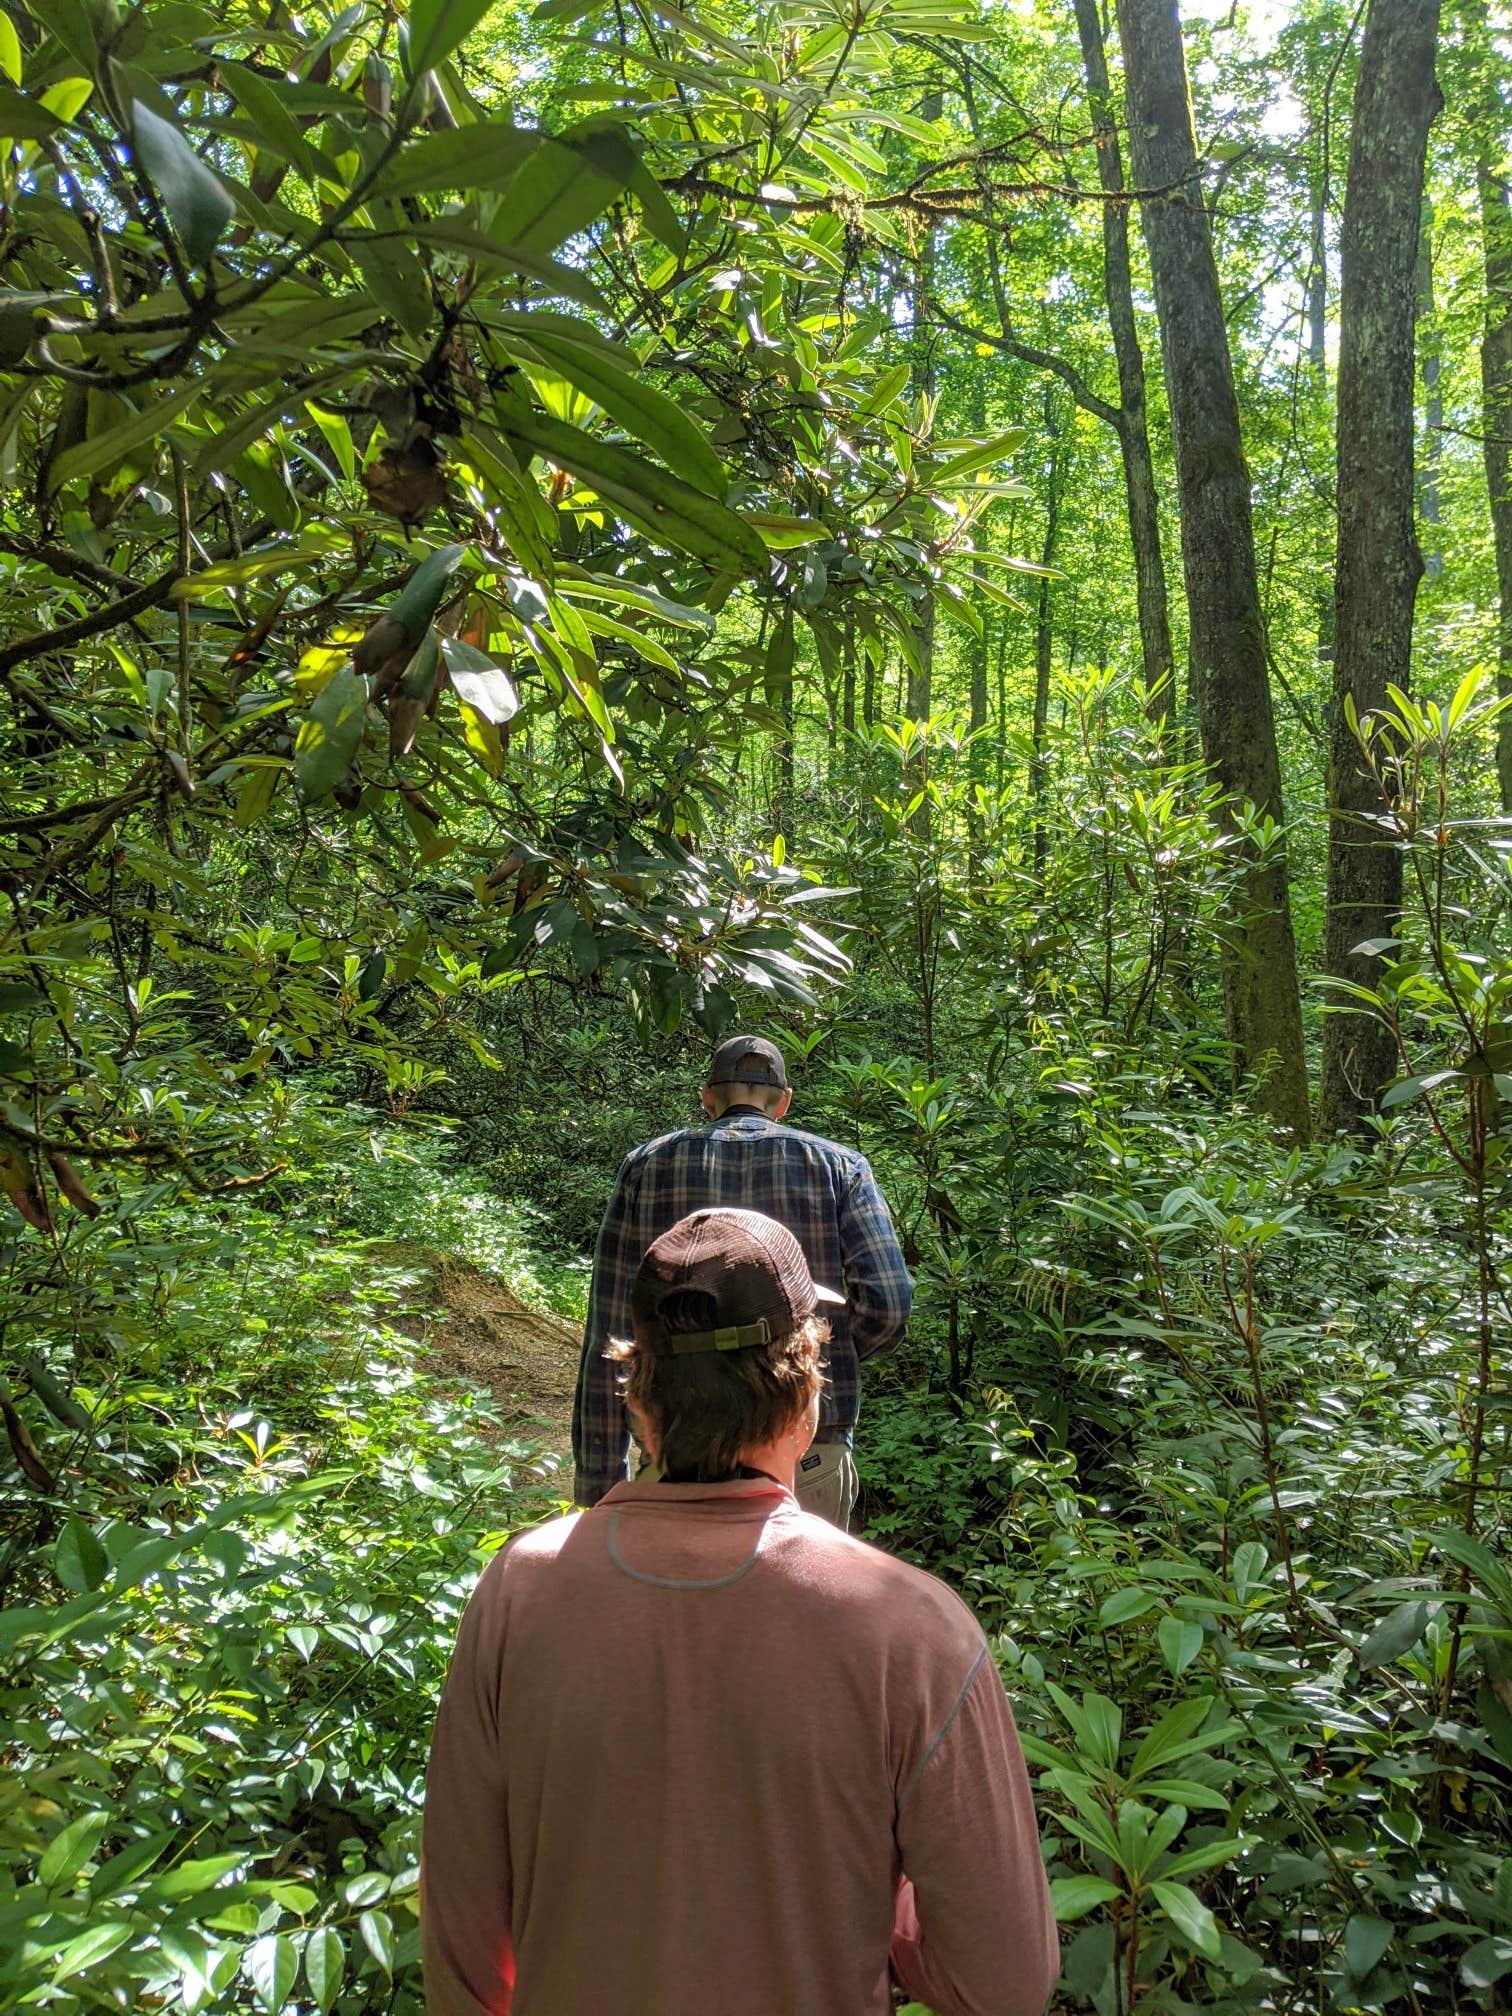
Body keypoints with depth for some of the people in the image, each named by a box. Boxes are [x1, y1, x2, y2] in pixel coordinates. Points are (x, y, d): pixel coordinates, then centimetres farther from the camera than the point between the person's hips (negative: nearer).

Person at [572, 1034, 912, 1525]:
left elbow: (608, 1336, 1)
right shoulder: (839, 1165, 3)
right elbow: (885, 1303, -9)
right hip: (808, 1461, 0)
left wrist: (597, 1485, 5)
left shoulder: (647, 1166, 4)